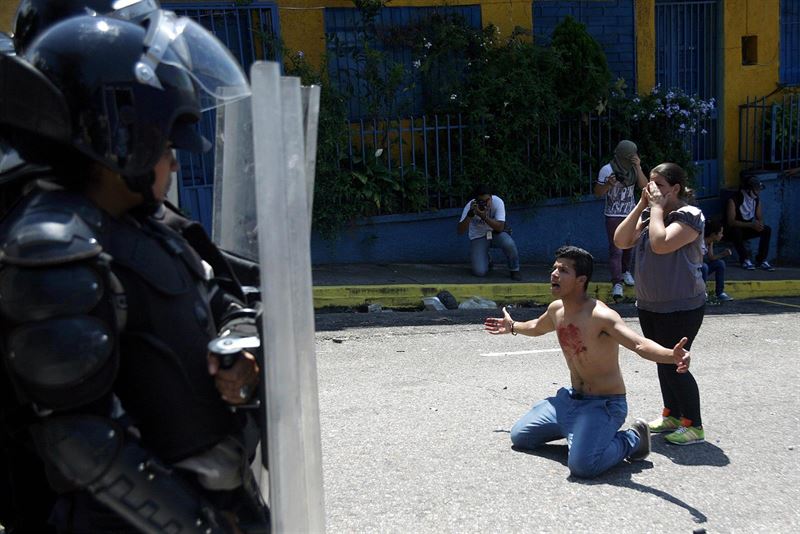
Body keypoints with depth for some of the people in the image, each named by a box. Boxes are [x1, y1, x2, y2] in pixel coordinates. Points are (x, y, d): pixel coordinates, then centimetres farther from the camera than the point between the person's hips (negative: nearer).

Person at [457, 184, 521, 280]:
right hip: (478, 237, 0)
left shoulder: (498, 202, -22)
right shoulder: (471, 206, -22)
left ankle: (514, 270, -5)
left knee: (509, 243, -35)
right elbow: (460, 231, -28)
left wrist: (484, 216, -42)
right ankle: (487, 260, 21)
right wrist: (470, 214, -41)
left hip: (496, 233, 0)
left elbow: (500, 227, -28)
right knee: (480, 272, -18)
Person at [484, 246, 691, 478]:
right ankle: (575, 428, 27)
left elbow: (640, 345, -42)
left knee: (582, 465, -30)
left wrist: (672, 356, -62)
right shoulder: (556, 309, 0)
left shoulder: (600, 316, -27)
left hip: (604, 405, -8)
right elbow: (538, 327, 26)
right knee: (519, 437, 13)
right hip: (571, 398, 8)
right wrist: (512, 327, 42)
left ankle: (632, 440, -1)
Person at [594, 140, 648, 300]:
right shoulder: (607, 169, -14)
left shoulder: (633, 168, 0)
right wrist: (608, 184, -31)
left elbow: (644, 186, -11)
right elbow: (597, 192, -12)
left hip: (631, 214, 5)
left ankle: (626, 272, 40)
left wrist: (638, 167, -21)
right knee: (616, 249, -11)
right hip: (614, 216, -5)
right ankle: (617, 284, -15)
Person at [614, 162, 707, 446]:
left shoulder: (689, 216, -14)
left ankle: (694, 426, 5)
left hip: (681, 307, -8)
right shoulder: (648, 214, 9)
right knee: (662, 361, 16)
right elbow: (621, 241, -1)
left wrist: (657, 207, -19)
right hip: (649, 304, 8)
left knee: (674, 364, -7)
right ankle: (672, 415, 31)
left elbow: (661, 244, -29)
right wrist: (642, 206, -5)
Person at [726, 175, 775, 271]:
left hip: (747, 230, 6)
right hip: (733, 230, -6)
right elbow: (731, 222, -27)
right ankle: (745, 259, -24)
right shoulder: (734, 200, -21)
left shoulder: (756, 200, -1)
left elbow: (760, 218, 4)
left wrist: (759, 224, -23)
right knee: (736, 231, -39)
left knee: (767, 229, -16)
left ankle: (761, 260, -13)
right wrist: (751, 225, -34)